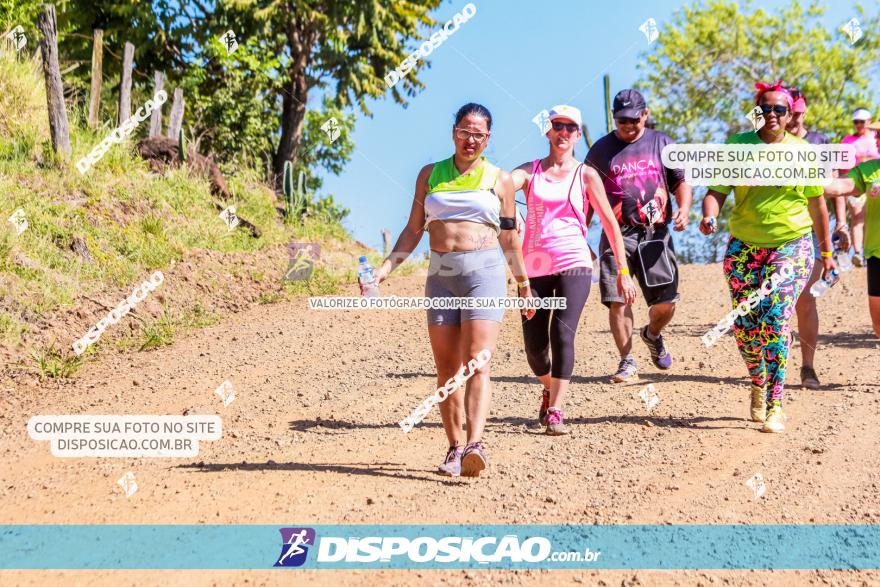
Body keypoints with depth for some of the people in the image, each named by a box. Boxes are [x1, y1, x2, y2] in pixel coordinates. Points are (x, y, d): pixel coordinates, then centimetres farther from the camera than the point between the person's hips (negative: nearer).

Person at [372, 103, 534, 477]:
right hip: (440, 275, 3)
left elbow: (509, 236, 16)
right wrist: (386, 267, 4)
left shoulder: (499, 179, 11)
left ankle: (475, 444, -26)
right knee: (447, 369, 2)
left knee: (477, 363, -15)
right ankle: (454, 449, 8)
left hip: (484, 271, -3)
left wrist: (523, 284, 19)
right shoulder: (430, 175, 14)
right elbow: (413, 229, 15)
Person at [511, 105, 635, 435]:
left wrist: (623, 272, 5)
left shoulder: (586, 175, 7)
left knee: (562, 334, -19)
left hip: (574, 264, -2)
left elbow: (610, 223, 9)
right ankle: (550, 389, 34)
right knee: (534, 345, 3)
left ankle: (555, 411, -15)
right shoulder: (530, 171, 9)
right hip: (534, 265, 2)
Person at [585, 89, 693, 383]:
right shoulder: (602, 149, 8)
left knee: (666, 301, -2)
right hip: (617, 235, -1)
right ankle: (627, 362, 7)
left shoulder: (661, 143, 10)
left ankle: (652, 335, 32)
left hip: (656, 233, 1)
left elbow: (682, 181, 12)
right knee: (617, 300, -7)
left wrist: (684, 208, -9)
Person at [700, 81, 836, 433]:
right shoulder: (737, 147, 1)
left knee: (775, 322, -14)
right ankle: (759, 384, 30)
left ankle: (774, 406, -10)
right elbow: (716, 191, -4)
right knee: (744, 326, 2)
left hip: (791, 246, -1)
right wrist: (709, 216, -26)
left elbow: (816, 204, 9)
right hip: (744, 247, 2)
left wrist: (826, 251, 13)